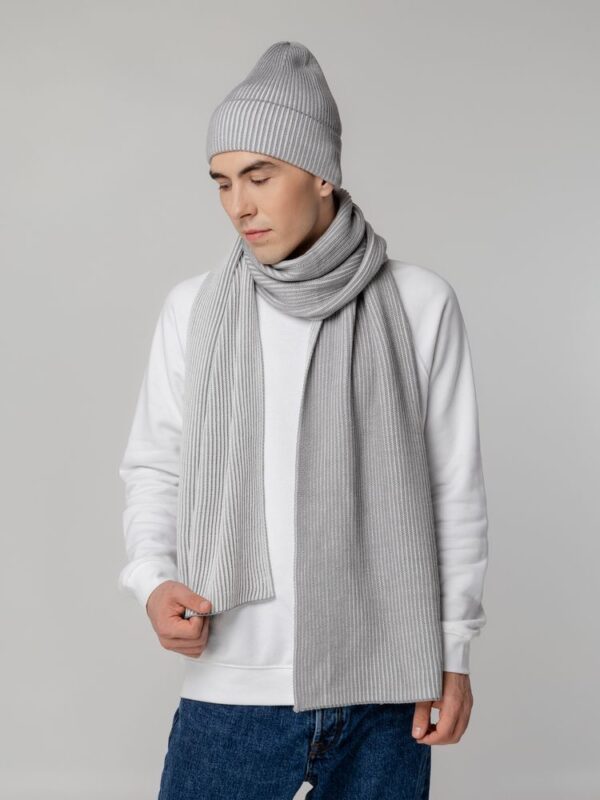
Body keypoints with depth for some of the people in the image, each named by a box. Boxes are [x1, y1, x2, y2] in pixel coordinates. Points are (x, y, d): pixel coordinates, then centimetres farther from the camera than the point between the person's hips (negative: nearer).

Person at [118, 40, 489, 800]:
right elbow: (153, 467, 9)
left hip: (385, 689, -1)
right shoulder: (192, 308, 1)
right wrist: (153, 579, -8)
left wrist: (454, 650, 2)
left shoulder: (420, 305, -3)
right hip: (231, 686, 1)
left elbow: (455, 488, 1)